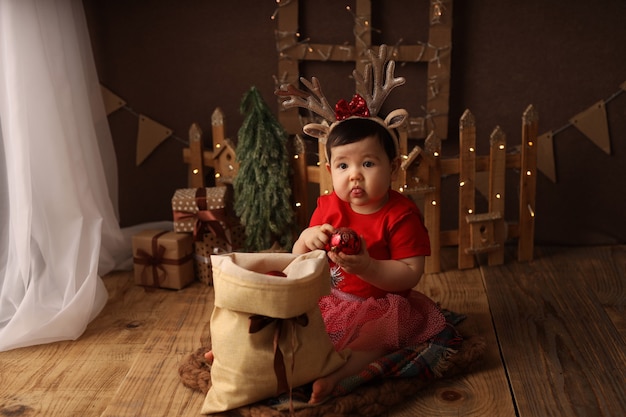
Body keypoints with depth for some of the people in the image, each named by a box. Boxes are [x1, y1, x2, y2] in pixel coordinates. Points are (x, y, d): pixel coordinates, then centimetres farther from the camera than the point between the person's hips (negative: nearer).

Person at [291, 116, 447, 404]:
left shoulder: (401, 215, -15)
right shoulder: (328, 207, -2)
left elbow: (411, 275, -20)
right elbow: (300, 261, 4)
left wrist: (367, 267, -35)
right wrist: (306, 239, -19)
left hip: (381, 305, -5)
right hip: (327, 298, 6)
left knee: (378, 335, -34)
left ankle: (333, 374, -45)